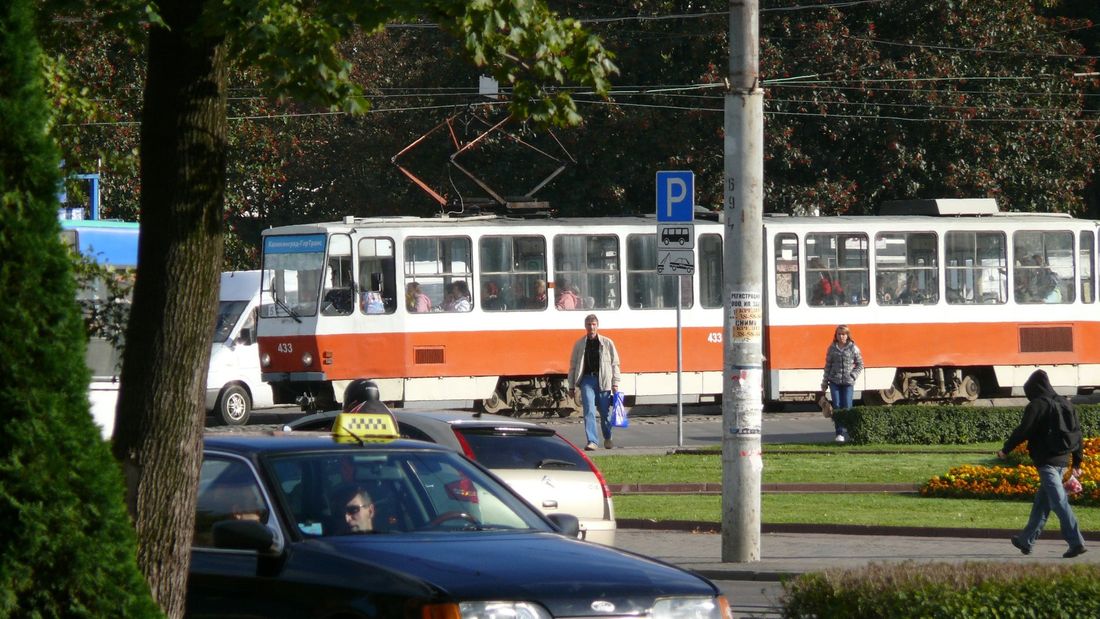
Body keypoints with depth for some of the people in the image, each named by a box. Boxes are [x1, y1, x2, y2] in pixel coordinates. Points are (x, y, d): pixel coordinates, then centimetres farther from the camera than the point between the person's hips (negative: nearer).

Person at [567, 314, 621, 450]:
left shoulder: (607, 343, 6)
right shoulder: (579, 344, 8)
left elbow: (614, 364, 7)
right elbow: (573, 366, 12)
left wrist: (615, 384, 2)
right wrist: (572, 386, 8)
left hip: (603, 380, 0)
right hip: (587, 379, 0)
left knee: (605, 411, 8)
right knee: (589, 410, -12)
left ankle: (608, 438, 28)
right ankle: (592, 441, -14)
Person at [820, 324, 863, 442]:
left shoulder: (853, 348, 1)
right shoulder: (832, 348, 7)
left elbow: (860, 365, 6)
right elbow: (828, 365, 12)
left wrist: (853, 376, -8)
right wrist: (824, 382, 11)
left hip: (848, 382, -2)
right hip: (834, 381, 2)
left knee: (847, 407, -5)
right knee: (836, 406, -3)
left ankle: (848, 431, 10)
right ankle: (839, 433, -2)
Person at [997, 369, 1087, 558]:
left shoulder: (1037, 405, -9)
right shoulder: (1066, 405, 14)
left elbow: (1022, 431, -10)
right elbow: (1077, 434, 17)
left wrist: (1005, 449, 3)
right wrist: (1077, 462, 23)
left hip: (1046, 462, -8)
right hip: (1063, 460, 8)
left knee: (1059, 502, -10)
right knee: (1041, 502, 16)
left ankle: (1076, 541, -18)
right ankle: (1027, 541, 27)